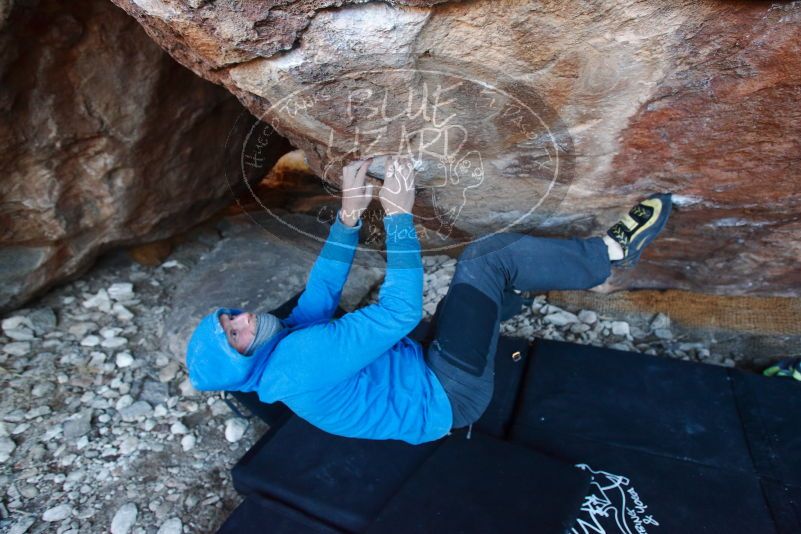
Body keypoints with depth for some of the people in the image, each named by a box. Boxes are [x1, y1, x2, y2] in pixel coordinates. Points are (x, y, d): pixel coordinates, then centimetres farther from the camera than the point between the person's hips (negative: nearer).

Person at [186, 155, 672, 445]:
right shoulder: (299, 358, -26)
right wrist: (398, 213, -22)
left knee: (484, 255, 7)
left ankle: (603, 255, 16)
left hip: (428, 369, 9)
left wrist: (349, 214, -1)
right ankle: (612, 253, 2)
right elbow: (401, 310, -27)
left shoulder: (291, 336, 5)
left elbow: (323, 287, 12)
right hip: (449, 396, -9)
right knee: (490, 258, -15)